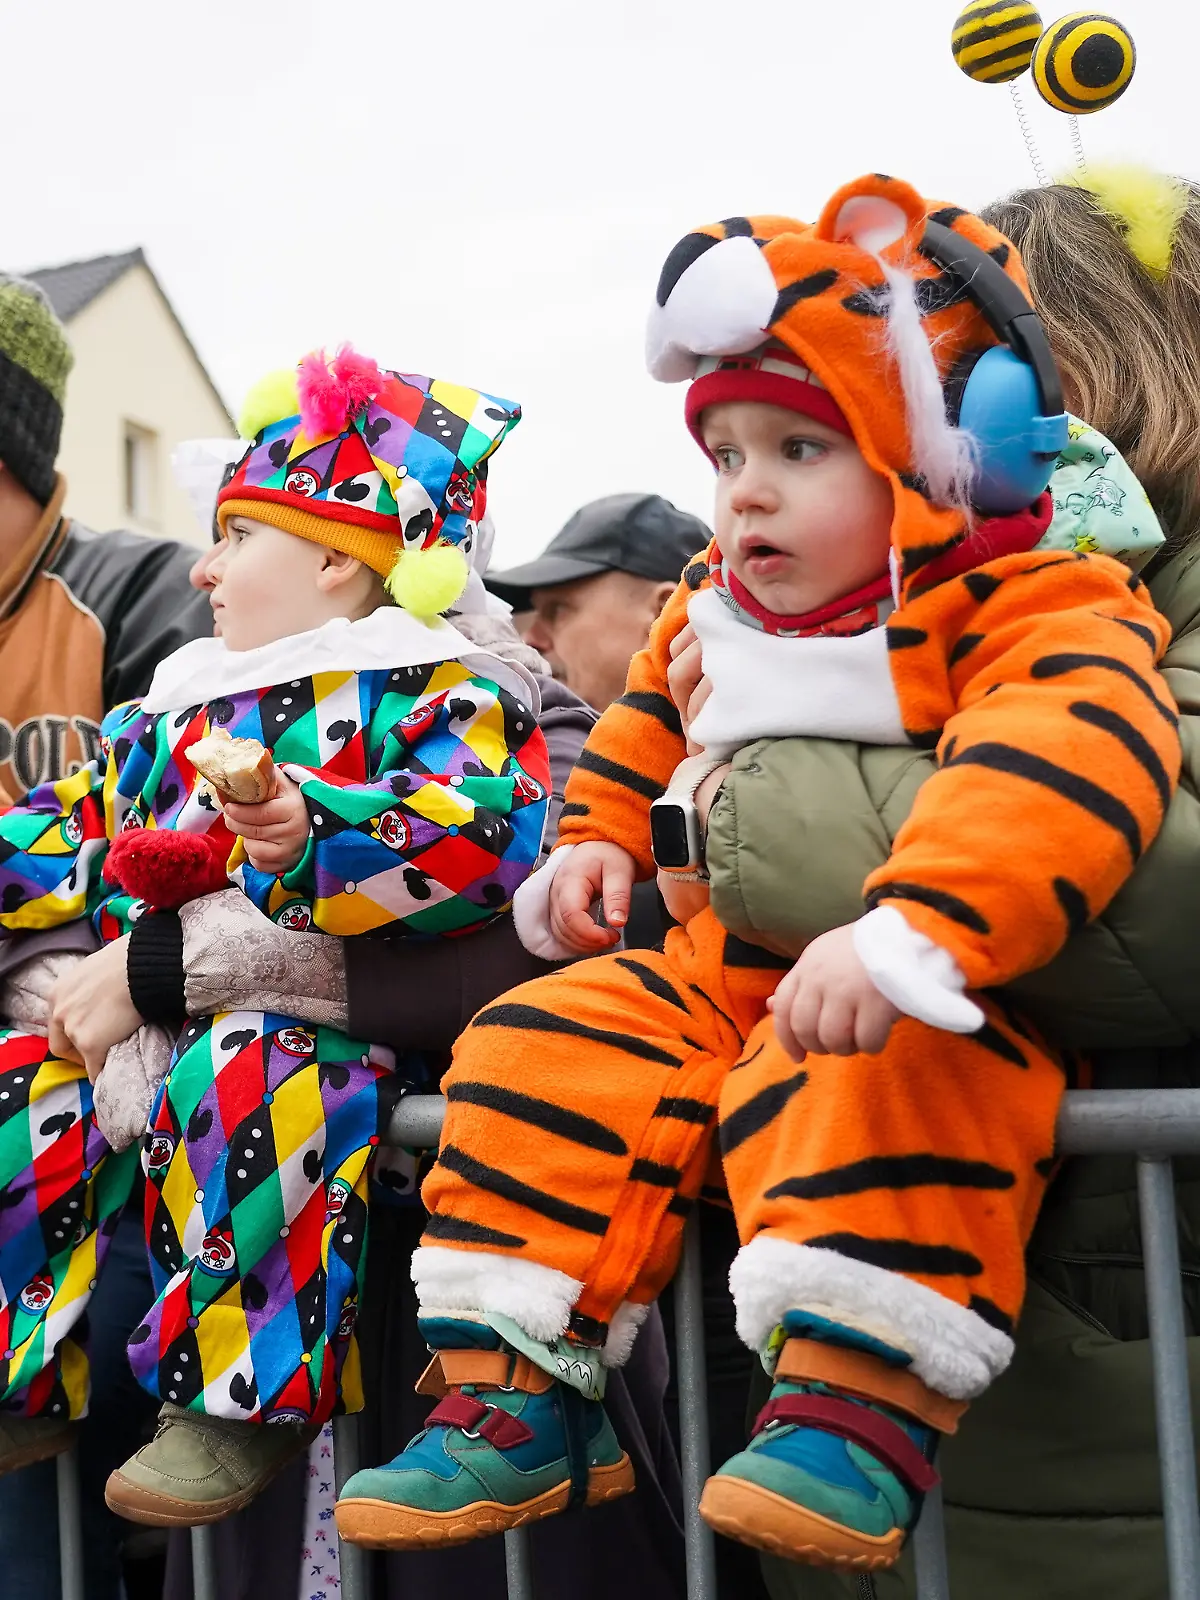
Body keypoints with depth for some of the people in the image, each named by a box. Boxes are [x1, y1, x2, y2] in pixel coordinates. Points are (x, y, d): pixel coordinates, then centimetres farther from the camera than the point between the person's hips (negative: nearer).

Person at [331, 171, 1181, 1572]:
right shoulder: (710, 620, 11)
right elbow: (640, 733, 31)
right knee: (544, 1051, -9)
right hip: (719, 970, 7)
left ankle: (862, 1401, -29)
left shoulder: (1031, 603, -14)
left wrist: (903, 934, -48)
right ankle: (518, 1393, -3)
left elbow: (1072, 752, -36)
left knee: (872, 1081, -38)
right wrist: (595, 838, 12)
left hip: (931, 991, -6)